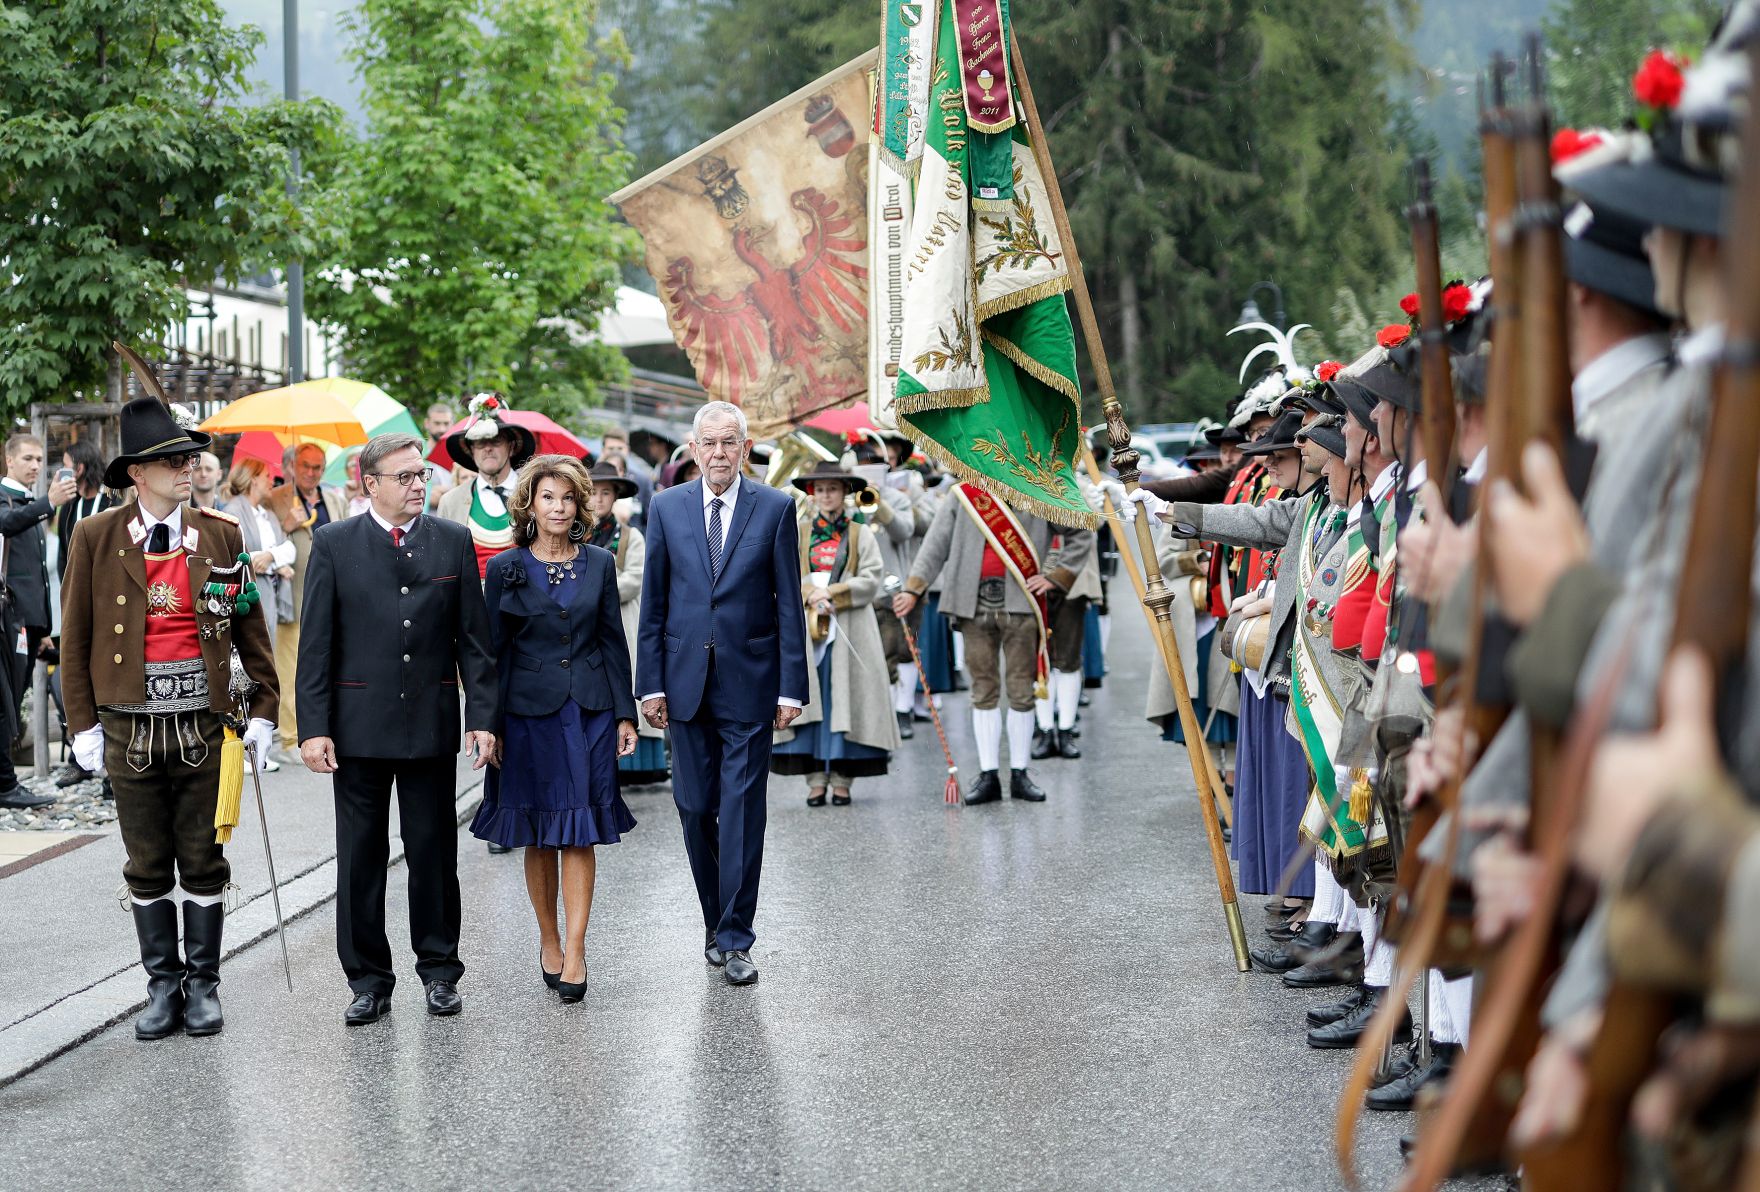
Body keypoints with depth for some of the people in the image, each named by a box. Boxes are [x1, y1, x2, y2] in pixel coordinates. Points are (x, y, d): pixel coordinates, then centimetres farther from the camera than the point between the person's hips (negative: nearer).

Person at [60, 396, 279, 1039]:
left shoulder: (221, 535, 2)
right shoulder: (95, 538, -1)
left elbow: (250, 629, 7)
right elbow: (75, 638, 3)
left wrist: (264, 709, 4)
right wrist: (82, 724, 1)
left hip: (203, 721, 0)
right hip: (129, 725, 0)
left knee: (203, 861, 7)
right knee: (147, 866, 9)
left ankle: (202, 984, 18)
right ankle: (162, 985, 20)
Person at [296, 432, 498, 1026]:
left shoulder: (453, 541, 4)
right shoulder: (333, 544, 0)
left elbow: (473, 638, 5)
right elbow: (316, 643, -1)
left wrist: (481, 715, -2)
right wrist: (313, 727, -7)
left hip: (431, 724, 1)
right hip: (359, 725, -1)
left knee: (433, 851, 7)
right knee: (360, 855, 6)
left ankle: (440, 970, 20)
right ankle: (368, 979, 16)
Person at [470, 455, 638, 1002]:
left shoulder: (599, 564, 5)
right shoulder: (506, 569, 0)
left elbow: (614, 642, 8)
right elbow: (492, 651, 2)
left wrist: (625, 713, 4)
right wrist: (488, 724, -3)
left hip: (590, 709, 1)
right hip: (529, 711, -1)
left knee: (579, 834, -4)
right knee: (539, 836, 6)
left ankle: (575, 952, -5)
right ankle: (548, 941, 21)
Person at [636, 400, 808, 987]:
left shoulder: (775, 508, 0)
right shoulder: (667, 508, 6)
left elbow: (789, 604, 0)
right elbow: (653, 603, 7)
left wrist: (791, 687, -5)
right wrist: (650, 683, 2)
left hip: (749, 681, -2)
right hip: (687, 682, 2)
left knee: (742, 811, -4)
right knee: (695, 808, 7)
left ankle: (735, 939, 2)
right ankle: (716, 922, 23)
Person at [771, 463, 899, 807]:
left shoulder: (862, 535, 7)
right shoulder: (796, 534, 12)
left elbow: (871, 581, -3)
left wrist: (830, 593, -13)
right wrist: (811, 596, -14)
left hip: (849, 631, -1)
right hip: (805, 629, 1)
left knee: (846, 698, -3)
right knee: (809, 698, -3)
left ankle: (842, 778, 0)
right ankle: (816, 778, -2)